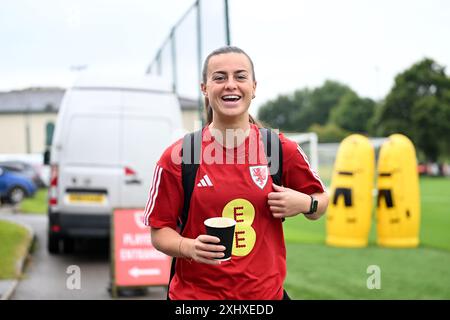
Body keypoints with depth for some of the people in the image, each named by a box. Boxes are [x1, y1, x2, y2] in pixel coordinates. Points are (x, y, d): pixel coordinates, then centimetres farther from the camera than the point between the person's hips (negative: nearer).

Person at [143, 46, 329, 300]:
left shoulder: (283, 150, -2)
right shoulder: (177, 157, -8)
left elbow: (321, 202, 11)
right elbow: (160, 231, -2)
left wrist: (305, 204, -10)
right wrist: (189, 248, -22)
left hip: (266, 292, 2)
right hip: (194, 293, -1)